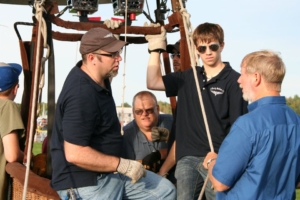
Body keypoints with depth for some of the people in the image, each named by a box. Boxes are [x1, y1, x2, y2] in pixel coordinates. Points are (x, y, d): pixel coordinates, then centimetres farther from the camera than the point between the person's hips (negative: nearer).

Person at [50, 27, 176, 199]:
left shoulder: (98, 78, 2)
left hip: (110, 172, 10)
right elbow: (74, 154, -31)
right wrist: (122, 165, -26)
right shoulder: (81, 94, -29)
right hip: (87, 182, -10)